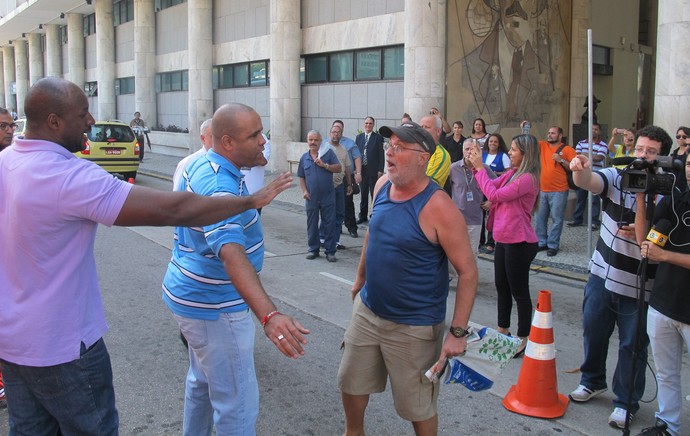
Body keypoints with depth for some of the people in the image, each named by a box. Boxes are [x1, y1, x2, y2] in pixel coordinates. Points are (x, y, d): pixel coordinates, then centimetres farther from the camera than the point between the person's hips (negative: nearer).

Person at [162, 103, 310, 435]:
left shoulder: (201, 164, 2)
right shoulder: (220, 186, -29)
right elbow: (231, 253, -45)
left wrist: (252, 161, 20)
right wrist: (269, 315, -56)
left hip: (194, 295, 10)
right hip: (213, 307, -10)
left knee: (202, 380, 28)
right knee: (237, 405, 0)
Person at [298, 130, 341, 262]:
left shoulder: (328, 153, 1)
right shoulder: (304, 158, 11)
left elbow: (339, 168, -7)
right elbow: (301, 178, 15)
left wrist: (324, 165, -17)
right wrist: (304, 191, 1)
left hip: (328, 197, -3)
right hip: (311, 198, 3)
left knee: (330, 224, 0)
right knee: (312, 225, 10)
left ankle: (330, 251, 8)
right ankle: (313, 249, 22)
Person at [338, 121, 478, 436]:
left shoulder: (437, 207, -24)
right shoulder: (382, 185, -3)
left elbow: (468, 271, -20)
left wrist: (458, 333, -22)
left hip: (414, 327, -6)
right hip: (367, 310, 7)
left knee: (418, 408, 10)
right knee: (350, 384, 22)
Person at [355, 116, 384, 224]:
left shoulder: (378, 138, -1)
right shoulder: (358, 137, 11)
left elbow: (381, 155, -4)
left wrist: (380, 170, -10)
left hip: (373, 170, -4)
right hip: (361, 169, 4)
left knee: (375, 194, 1)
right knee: (363, 194, 10)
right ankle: (363, 216, 18)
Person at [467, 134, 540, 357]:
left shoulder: (528, 178, -20)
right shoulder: (512, 173, 7)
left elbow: (495, 195, -22)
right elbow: (492, 187, 12)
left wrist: (480, 168, -13)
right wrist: (476, 166, 0)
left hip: (519, 242, -9)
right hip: (504, 239, 9)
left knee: (519, 291, 2)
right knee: (502, 287, 20)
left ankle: (523, 339, 16)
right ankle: (503, 330, 35)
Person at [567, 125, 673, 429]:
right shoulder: (617, 177, -4)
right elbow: (590, 182, -24)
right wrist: (582, 170, -48)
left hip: (638, 287, -3)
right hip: (602, 275, 3)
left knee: (632, 346, 8)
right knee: (593, 332, 19)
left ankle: (626, 403, 27)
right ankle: (593, 381, 43)